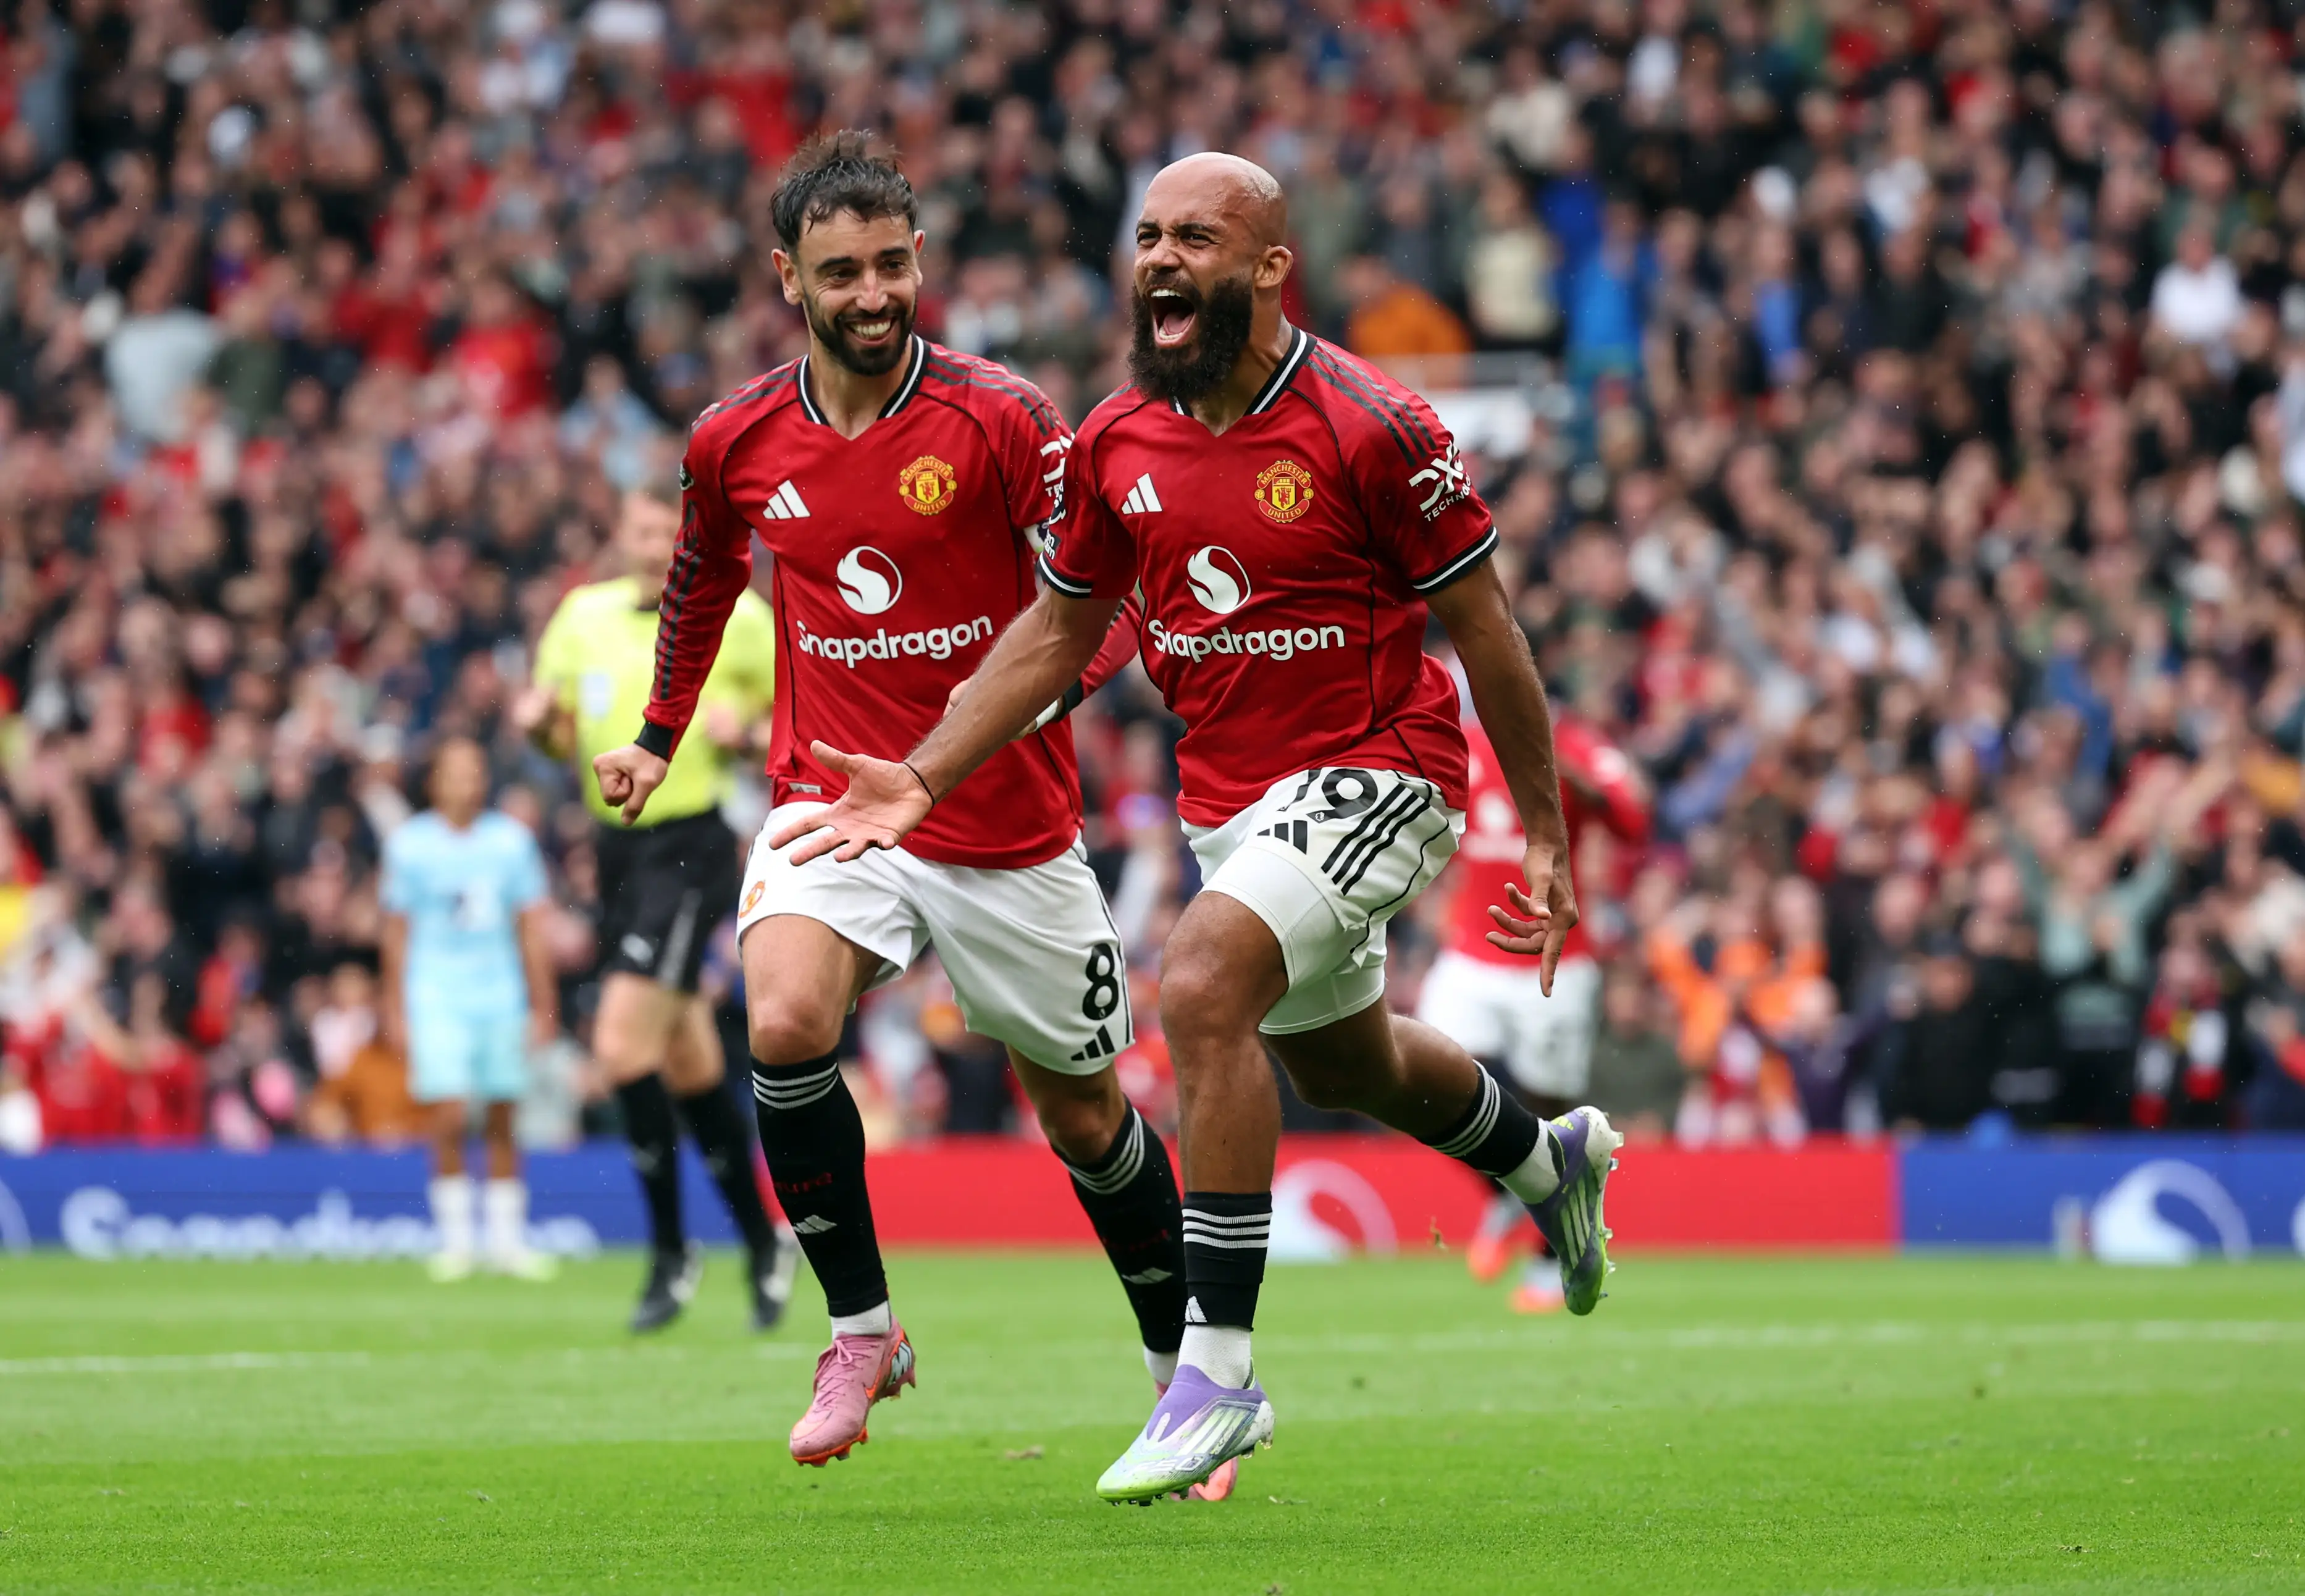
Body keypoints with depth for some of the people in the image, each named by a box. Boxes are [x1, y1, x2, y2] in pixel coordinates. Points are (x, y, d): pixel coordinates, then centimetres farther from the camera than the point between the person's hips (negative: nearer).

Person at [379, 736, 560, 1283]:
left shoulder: (512, 840, 5)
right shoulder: (409, 843, 1)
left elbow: (532, 928, 8)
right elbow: (397, 931, 6)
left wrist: (543, 1006, 5)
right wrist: (395, 1008, 4)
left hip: (501, 992, 2)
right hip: (436, 994, -2)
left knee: (501, 1123, 3)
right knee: (450, 1118, -13)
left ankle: (506, 1239, 11)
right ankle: (455, 1241, -4)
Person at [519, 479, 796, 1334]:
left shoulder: (738, 617, -5)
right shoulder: (584, 614, 9)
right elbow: (566, 739, 18)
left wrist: (747, 728, -18)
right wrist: (539, 720, -4)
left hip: (691, 851, -6)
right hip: (618, 846, 6)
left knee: (623, 1043, -18)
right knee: (688, 1068, 12)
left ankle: (671, 1252, -7)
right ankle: (763, 1243, 27)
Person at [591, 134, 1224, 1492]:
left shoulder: (1001, 419, -13)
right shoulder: (739, 441, -1)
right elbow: (705, 579, 20)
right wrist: (659, 735, 26)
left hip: (1011, 832, -1)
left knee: (1085, 1115, 9)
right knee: (786, 1025, -26)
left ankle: (1185, 1373, 32)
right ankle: (864, 1332, -9)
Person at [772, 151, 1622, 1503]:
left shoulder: (1369, 428, -19)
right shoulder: (1117, 442, -3)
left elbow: (1484, 630, -11)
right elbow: (1061, 630, 11)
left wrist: (1547, 835, -7)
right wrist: (922, 778, 3)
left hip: (1374, 769, -7)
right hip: (1229, 792, 7)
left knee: (1203, 982, -29)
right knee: (1340, 1063, 26)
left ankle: (1219, 1371, -23)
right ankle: (1552, 1159, 60)